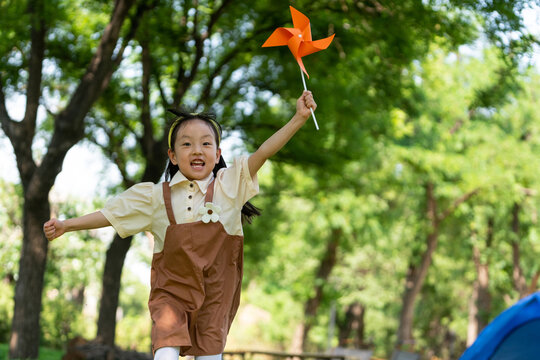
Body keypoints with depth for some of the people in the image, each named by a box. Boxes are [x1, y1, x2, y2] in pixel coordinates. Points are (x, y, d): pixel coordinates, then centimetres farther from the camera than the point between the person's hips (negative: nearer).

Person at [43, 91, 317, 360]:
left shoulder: (229, 185, 0)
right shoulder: (157, 197, 2)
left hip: (214, 295, 0)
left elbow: (263, 152, -8)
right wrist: (66, 225, 5)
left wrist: (299, 118, -16)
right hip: (171, 291, 0)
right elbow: (112, 214, 7)